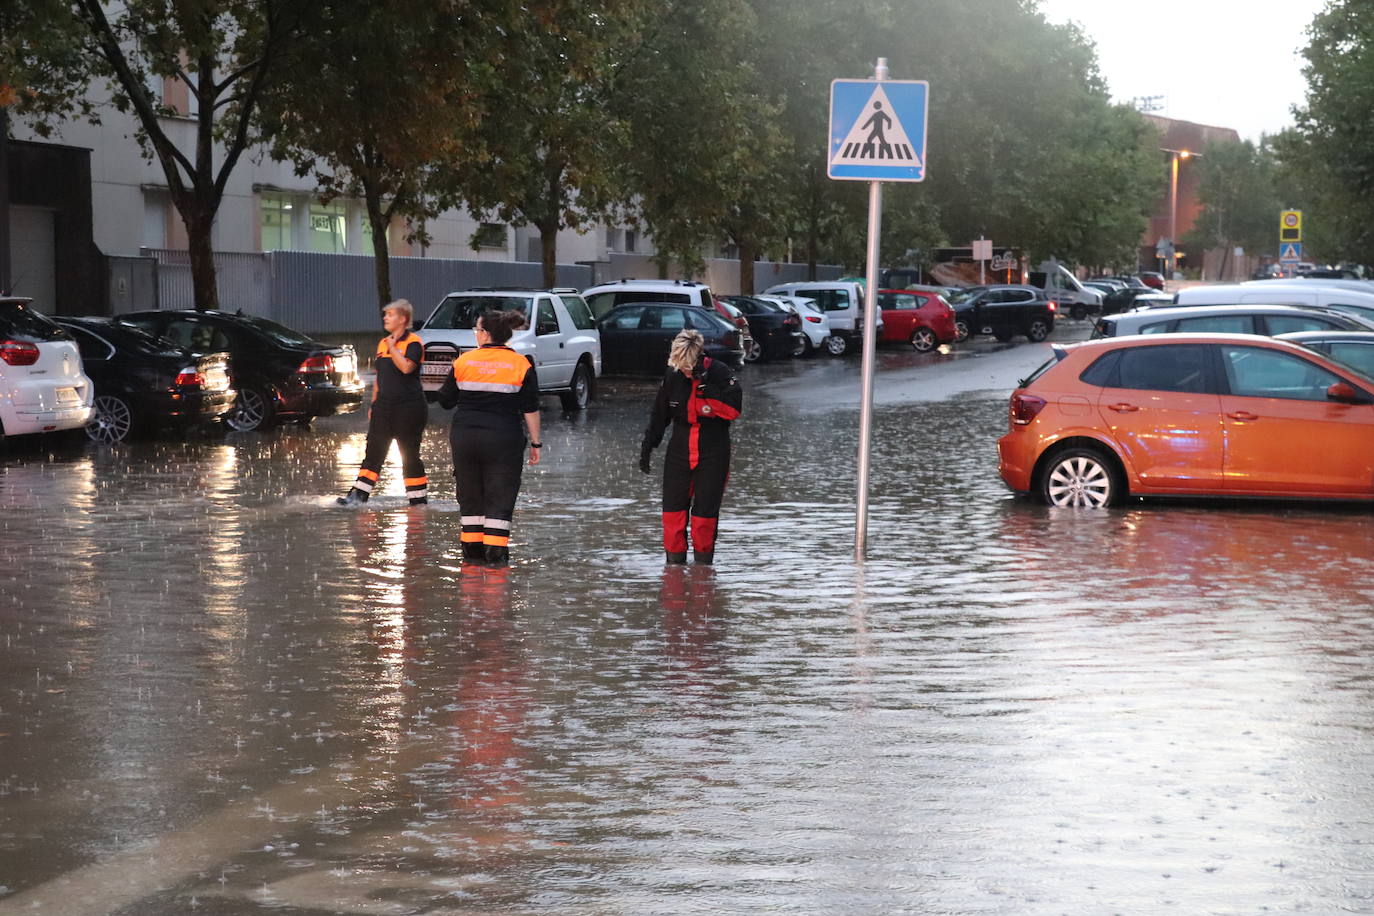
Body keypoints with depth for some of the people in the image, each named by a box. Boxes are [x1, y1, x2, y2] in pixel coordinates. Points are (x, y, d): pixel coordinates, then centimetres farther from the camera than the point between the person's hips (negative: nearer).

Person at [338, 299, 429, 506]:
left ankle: (419, 499, 10)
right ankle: (358, 495, 1)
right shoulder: (382, 343, 15)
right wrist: (373, 405, 19)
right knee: (373, 453, 2)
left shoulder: (413, 343, -8)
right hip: (384, 407, 7)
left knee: (410, 456, 0)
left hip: (408, 408, -7)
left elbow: (406, 367, -26)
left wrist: (392, 347, -16)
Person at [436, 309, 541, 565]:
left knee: (470, 492, 14)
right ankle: (495, 549, -5)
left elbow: (446, 400, 8)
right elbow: (531, 409, -3)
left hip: (464, 436, 2)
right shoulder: (521, 365, -2)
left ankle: (472, 545, 17)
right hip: (504, 439, -2)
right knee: (500, 495, 3)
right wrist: (535, 442, 3)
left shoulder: (463, 362, 1)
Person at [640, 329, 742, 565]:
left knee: (706, 510, -2)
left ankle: (703, 560, 11)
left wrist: (707, 387, -27)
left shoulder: (721, 373, -10)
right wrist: (647, 447, 12)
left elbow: (733, 410, -21)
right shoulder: (673, 375, -1)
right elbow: (659, 415, 10)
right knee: (673, 509, -1)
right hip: (679, 451, 3)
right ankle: (674, 561, 8)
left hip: (713, 454, -3)